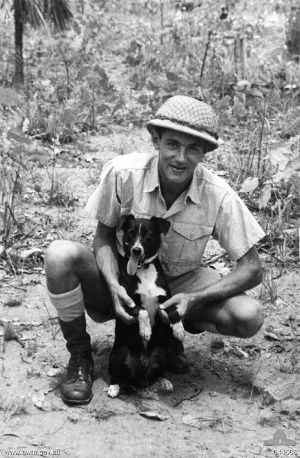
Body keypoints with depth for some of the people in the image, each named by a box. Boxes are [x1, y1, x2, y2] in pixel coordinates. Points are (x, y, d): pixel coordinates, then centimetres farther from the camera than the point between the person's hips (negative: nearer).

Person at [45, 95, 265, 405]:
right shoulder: (122, 173, -22)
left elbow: (252, 269, -16)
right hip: (120, 278, 0)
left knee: (249, 318, -24)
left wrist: (195, 299, -29)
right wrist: (113, 284, -26)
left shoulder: (218, 196, -21)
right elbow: (104, 234, -7)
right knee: (60, 255, -31)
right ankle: (79, 356, -7)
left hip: (179, 283, 1)